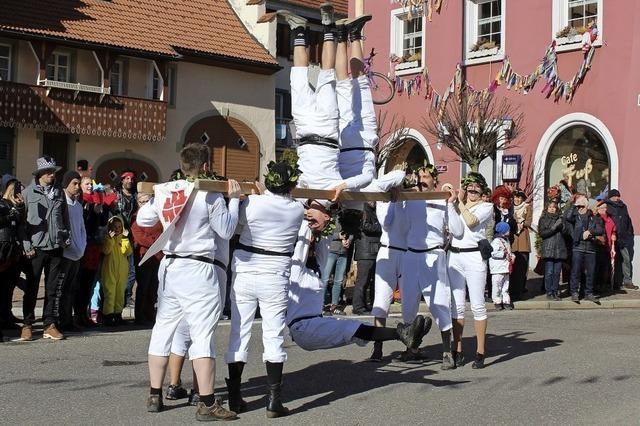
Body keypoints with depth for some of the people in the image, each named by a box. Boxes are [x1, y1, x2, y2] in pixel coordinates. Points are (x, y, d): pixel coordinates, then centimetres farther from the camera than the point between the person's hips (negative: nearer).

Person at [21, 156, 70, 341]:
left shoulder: (59, 192, 12)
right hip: (36, 247, -3)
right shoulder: (28, 192, 0)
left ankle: (50, 325, 11)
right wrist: (27, 246, -8)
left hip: (56, 247, 3)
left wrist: (67, 238, 7)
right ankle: (27, 325, 11)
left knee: (53, 288, 5)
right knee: (31, 287, 3)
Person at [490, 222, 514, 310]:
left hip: (506, 268, 9)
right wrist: (503, 254, -19)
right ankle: (497, 301, 5)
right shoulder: (496, 241, -14)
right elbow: (493, 253, -22)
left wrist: (511, 256, 9)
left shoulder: (506, 240, 16)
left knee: (505, 285, 12)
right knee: (497, 285, -2)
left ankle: (506, 301, 18)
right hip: (498, 269, -9)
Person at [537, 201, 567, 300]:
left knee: (557, 272, 3)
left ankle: (555, 292, 10)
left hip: (559, 248, 3)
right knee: (549, 272, -6)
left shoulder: (560, 218, 16)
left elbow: (566, 232, 11)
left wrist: (561, 226, -8)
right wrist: (553, 228, -12)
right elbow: (542, 233, -4)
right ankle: (549, 292, 0)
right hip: (548, 248, -3)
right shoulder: (543, 219, 7)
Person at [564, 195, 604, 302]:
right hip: (577, 247, -2)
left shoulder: (594, 218, 12)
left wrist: (590, 231, -13)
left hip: (590, 248, 2)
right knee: (575, 271, -4)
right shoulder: (575, 217, 6)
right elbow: (567, 216, -17)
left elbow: (601, 230, 2)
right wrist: (574, 205, -8)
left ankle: (589, 293, 13)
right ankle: (574, 293, 2)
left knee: (591, 272, 4)